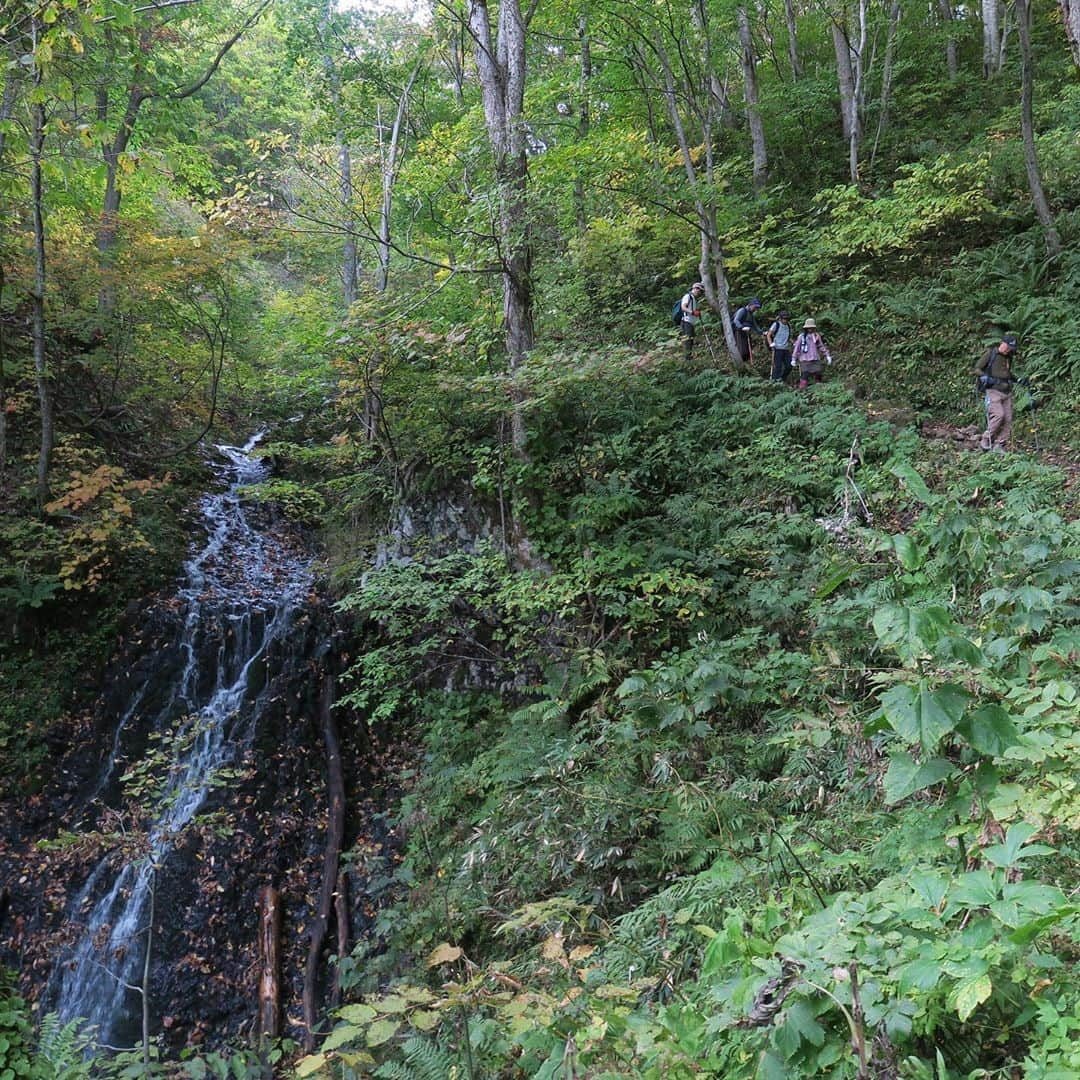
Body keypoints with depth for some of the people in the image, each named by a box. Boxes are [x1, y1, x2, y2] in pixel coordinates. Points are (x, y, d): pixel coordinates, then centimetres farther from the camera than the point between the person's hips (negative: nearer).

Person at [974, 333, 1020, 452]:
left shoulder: (1009, 357, 16)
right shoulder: (991, 354, -2)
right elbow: (977, 369, -2)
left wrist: (1018, 380, 17)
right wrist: (984, 377, -20)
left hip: (1007, 392, 7)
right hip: (994, 391, -6)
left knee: (1008, 419, -2)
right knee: (998, 415, -22)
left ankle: (999, 445, 3)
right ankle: (986, 440, -8)